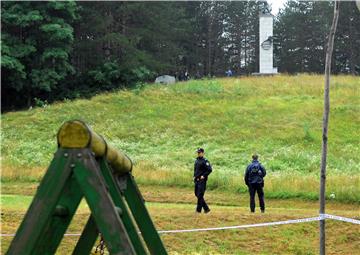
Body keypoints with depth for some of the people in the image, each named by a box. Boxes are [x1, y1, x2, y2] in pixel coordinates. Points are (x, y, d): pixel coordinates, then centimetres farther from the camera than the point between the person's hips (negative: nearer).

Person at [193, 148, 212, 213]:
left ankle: (198, 209, -1)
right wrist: (194, 176, 14)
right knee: (197, 194, 11)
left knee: (200, 195, -8)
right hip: (197, 180, 9)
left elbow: (210, 169, -18)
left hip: (202, 181, -9)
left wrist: (204, 176, -18)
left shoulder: (205, 161, -11)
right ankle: (206, 208, 19)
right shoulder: (196, 160, 14)